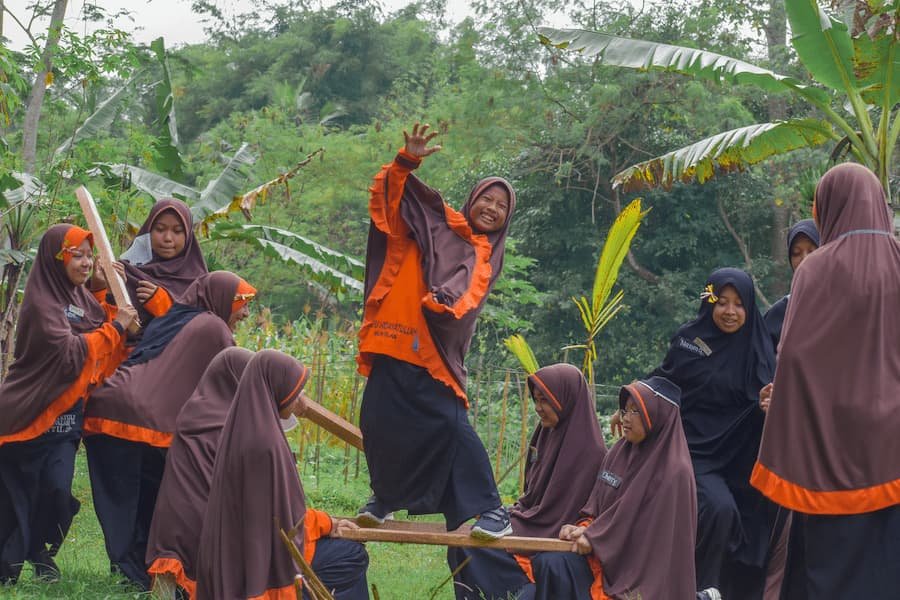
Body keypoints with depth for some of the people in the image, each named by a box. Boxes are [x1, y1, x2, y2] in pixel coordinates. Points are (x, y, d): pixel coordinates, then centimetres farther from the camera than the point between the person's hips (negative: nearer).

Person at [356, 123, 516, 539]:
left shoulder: (485, 254, 11)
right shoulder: (435, 220, 10)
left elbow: (469, 293, -4)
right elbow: (389, 193, 6)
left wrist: (445, 302, -24)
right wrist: (408, 160, -11)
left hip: (437, 348, -1)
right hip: (393, 339, 1)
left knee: (450, 425, -12)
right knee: (378, 422, 3)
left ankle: (491, 510, -8)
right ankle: (386, 496, 26)